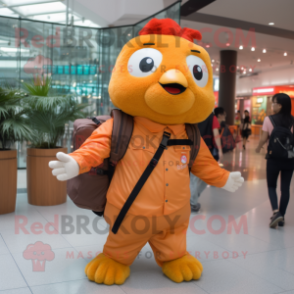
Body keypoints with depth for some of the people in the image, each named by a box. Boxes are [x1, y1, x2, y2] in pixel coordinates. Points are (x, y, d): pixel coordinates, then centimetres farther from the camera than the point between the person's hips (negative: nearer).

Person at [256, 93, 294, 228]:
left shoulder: (269, 119, -9)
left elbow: (264, 138, -5)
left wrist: (258, 148, 13)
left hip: (274, 158, -2)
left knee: (271, 186, 13)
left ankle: (276, 212, -6)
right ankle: (281, 216, 17)